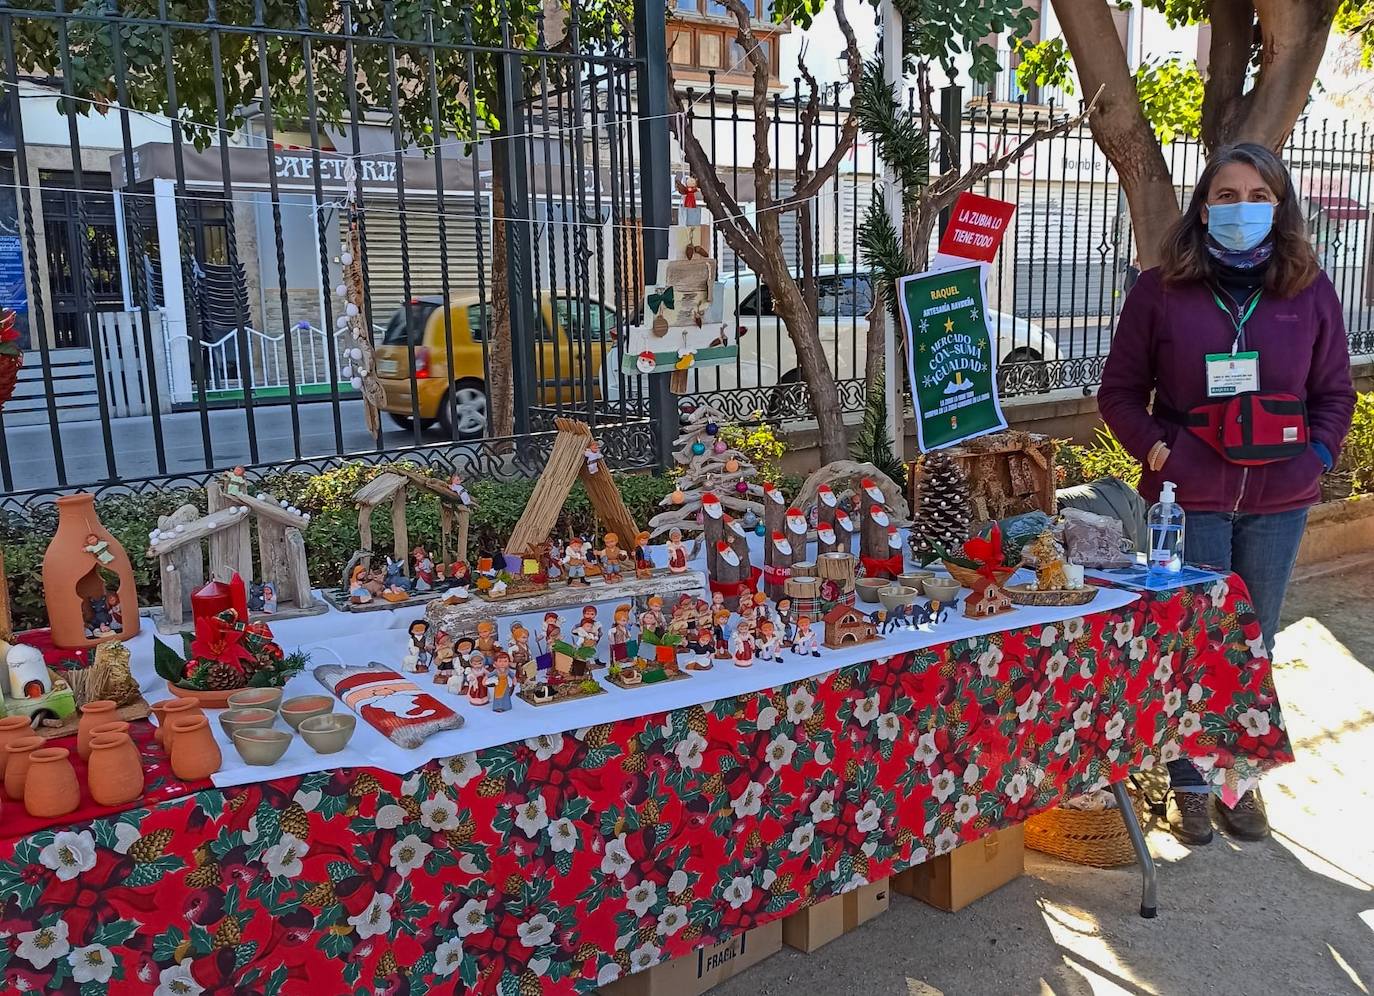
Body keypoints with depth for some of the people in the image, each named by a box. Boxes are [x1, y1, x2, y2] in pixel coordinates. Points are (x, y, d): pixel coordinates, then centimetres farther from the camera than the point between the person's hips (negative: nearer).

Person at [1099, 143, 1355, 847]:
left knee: (1253, 646, 13)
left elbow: (1335, 392, 10)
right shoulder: (1161, 290, -3)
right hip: (1189, 499, -2)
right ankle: (1187, 785, 19)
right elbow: (1119, 392, 0)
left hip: (1279, 503, 3)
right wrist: (1158, 451, -11)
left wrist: (1315, 456, -4)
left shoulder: (1310, 291, 5)